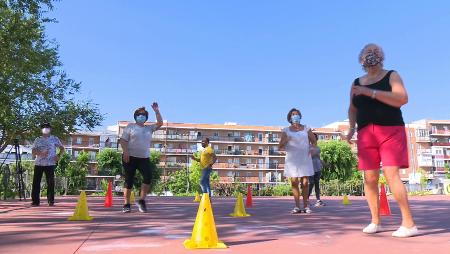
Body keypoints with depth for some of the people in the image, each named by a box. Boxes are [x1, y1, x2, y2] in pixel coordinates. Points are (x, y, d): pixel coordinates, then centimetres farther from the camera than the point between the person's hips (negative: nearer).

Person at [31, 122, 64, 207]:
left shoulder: (54, 139, 9)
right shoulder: (38, 140, 13)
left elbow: (62, 149, 9)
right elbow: (33, 152, 7)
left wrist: (59, 155, -10)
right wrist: (40, 153, -13)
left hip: (50, 164, -2)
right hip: (38, 164, 2)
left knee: (50, 182, -2)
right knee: (36, 182, 0)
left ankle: (51, 201, 5)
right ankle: (35, 201, 7)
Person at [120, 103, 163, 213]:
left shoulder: (149, 128, 17)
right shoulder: (130, 126, 7)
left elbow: (160, 123, 7)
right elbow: (123, 140, 0)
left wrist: (156, 111, -1)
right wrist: (125, 151, -15)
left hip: (144, 158, 3)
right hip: (130, 157, -2)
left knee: (148, 177, -18)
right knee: (129, 180, 0)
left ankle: (142, 200, -5)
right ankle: (126, 204, 11)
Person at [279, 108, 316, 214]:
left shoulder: (306, 129, 9)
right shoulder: (286, 130, 5)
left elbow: (314, 142, 16)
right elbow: (280, 146, -1)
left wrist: (312, 149, -3)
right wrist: (285, 140, -21)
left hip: (305, 159, 1)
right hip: (292, 159, 0)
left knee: (305, 183, -1)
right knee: (294, 182, -3)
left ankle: (306, 206, 9)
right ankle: (297, 206, 4)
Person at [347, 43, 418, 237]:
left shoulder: (391, 75, 4)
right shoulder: (357, 83, 16)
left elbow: (403, 99, -12)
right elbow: (352, 109, 19)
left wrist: (370, 92, -17)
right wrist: (352, 128, 2)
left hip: (390, 131, -4)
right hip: (365, 134, 4)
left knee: (391, 175, -15)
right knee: (370, 178, 0)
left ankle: (409, 223, -8)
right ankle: (375, 222, 10)